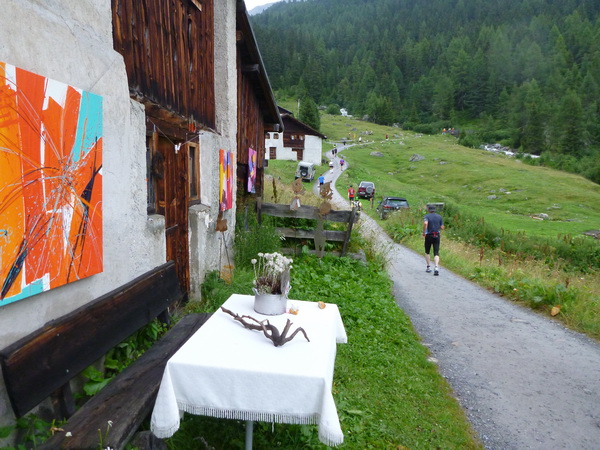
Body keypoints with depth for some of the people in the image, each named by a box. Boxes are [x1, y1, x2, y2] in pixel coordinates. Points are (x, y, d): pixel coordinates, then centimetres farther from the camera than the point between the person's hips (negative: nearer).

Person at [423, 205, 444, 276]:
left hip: (429, 236, -2)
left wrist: (424, 232, -16)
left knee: (427, 252, 17)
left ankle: (428, 267, 18)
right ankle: (436, 267, -19)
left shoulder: (427, 216, -5)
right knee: (436, 253, 0)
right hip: (437, 236, 2)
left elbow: (425, 223, -26)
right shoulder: (439, 217, 5)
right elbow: (442, 227, 3)